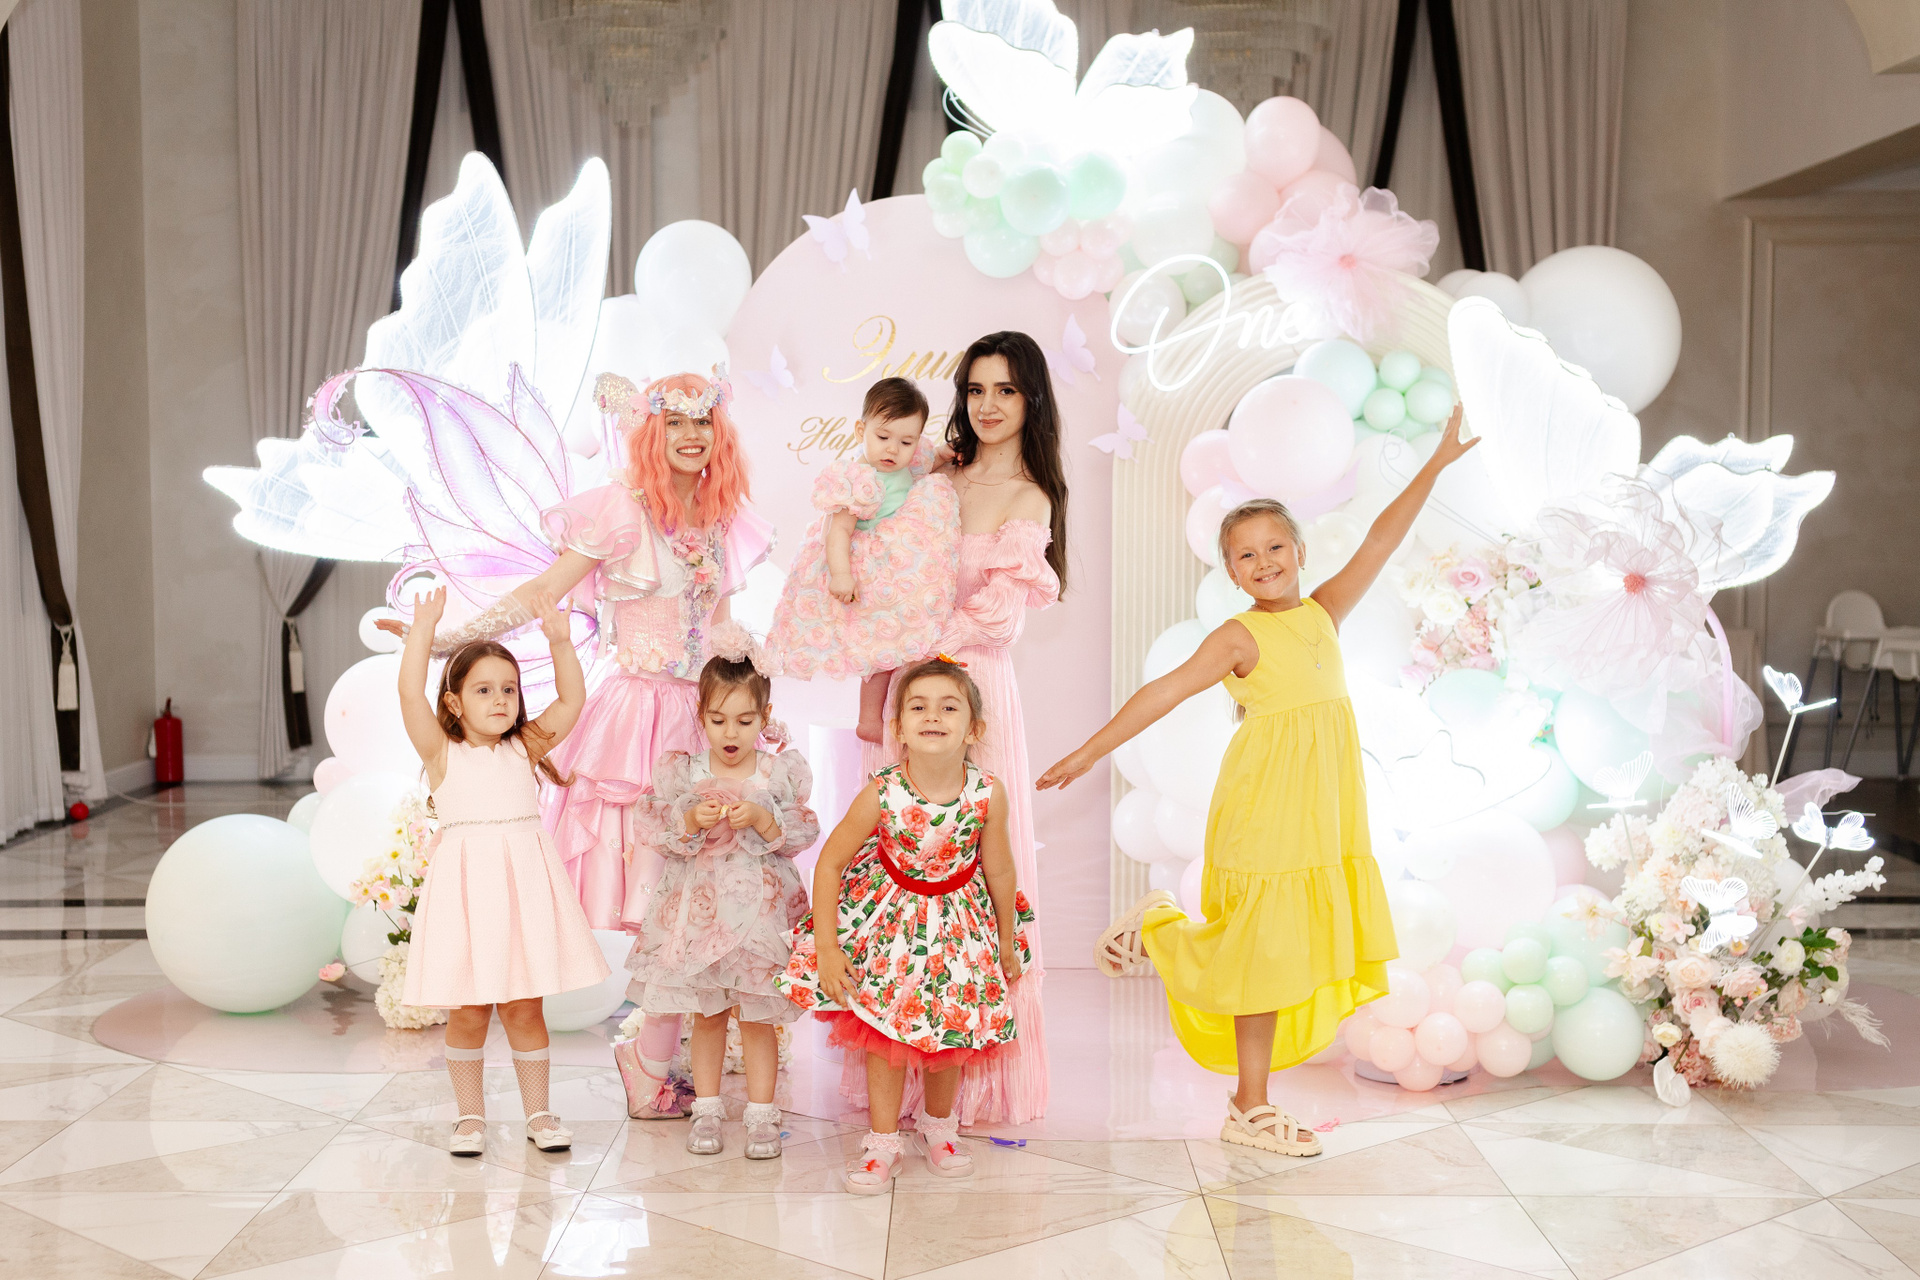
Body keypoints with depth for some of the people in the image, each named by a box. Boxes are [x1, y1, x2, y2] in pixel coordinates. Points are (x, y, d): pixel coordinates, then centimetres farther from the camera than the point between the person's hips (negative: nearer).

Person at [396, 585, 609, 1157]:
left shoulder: (525, 749, 8)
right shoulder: (442, 753, 0)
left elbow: (572, 700, 4)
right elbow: (410, 695, -13)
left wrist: (560, 640, -6)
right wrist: (422, 630, -15)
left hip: (523, 886, 2)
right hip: (465, 889, -2)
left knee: (523, 1008, 8)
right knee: (468, 1012, 5)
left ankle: (538, 1113, 20)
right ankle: (470, 1115, 21)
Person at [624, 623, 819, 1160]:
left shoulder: (782, 771, -3)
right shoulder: (682, 771, -2)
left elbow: (803, 835, -4)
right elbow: (659, 834, -4)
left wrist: (761, 819, -20)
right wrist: (692, 820, -22)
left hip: (760, 908, -1)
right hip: (698, 908, 1)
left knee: (758, 1016, 5)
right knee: (707, 1014, 12)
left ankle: (762, 1114, 16)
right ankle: (707, 1109, 24)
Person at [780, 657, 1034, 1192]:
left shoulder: (988, 794, -23)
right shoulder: (880, 795, -26)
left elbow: (999, 872, -7)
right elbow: (829, 863, -15)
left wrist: (1007, 944, 5)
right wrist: (827, 948, -15)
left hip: (959, 924, 2)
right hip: (890, 921, -1)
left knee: (951, 1029, 14)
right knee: (884, 1029, 5)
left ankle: (939, 1125, 40)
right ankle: (883, 1141, 23)